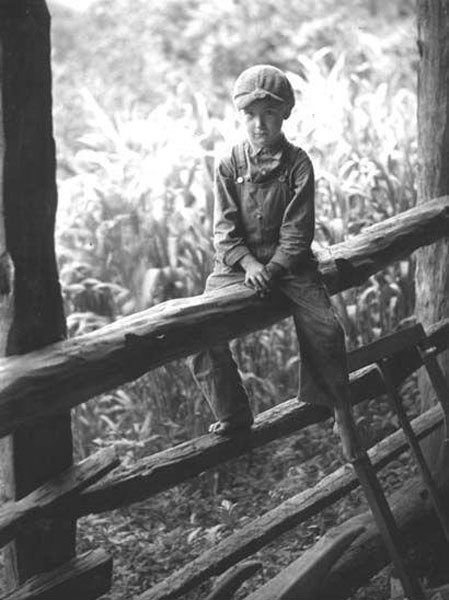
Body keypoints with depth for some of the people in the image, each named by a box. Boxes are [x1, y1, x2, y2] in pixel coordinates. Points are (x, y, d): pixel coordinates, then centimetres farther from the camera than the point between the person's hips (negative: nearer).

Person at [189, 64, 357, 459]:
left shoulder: (297, 164, -3)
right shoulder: (230, 167, 1)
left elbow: (298, 230, -6)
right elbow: (225, 231, -2)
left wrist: (274, 269, -17)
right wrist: (249, 264, -18)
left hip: (289, 263, -1)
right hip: (239, 263, 1)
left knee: (326, 330, -19)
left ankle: (337, 413, 4)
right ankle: (233, 417, -3)